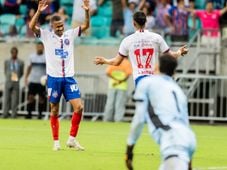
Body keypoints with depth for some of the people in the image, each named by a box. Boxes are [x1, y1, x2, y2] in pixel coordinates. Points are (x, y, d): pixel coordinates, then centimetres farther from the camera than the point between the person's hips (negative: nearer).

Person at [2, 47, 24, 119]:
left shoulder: (20, 62, 5)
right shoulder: (7, 62, 6)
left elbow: (21, 73, 13)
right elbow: (5, 71, 14)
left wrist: (17, 78, 1)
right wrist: (9, 77, 1)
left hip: (16, 83, 0)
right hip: (8, 82, 0)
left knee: (15, 99, 0)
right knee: (6, 99, 0)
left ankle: (14, 115, 3)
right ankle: (5, 114, 3)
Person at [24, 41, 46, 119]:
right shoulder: (32, 56, 9)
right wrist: (26, 78, 12)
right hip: (32, 80, 2)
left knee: (41, 98, -1)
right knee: (30, 97, -3)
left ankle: (40, 114, 6)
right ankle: (29, 113, 1)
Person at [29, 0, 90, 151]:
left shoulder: (70, 34, 7)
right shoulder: (46, 35, -2)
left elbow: (86, 26, 5)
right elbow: (32, 26, -15)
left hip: (69, 77, 2)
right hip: (54, 77, -2)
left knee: (79, 107, -9)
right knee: (54, 111, 4)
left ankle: (72, 139, 1)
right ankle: (56, 141, 14)